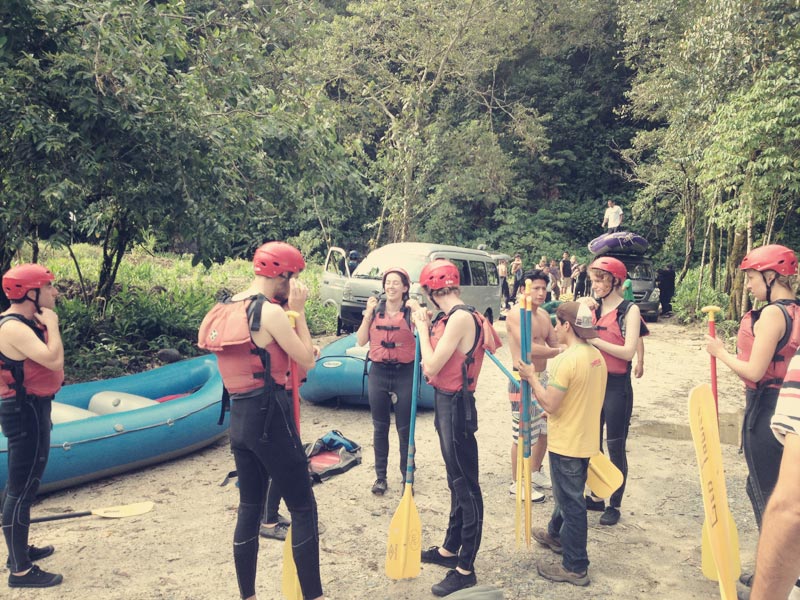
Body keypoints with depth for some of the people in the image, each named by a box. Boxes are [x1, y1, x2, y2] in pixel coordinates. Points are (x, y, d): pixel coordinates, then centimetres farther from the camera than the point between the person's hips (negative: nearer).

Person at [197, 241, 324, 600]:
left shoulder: (226, 310, 10)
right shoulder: (270, 311, -15)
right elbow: (307, 361, -9)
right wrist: (298, 311, -5)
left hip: (239, 418, 8)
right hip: (269, 417, -8)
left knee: (249, 508, 16)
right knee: (303, 507, 2)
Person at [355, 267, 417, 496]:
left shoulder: (411, 310, -4)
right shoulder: (376, 309, 4)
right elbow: (361, 341, -1)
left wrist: (416, 311, -25)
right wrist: (368, 314, -10)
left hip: (404, 373, -2)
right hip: (378, 372, 3)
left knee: (405, 428, 5)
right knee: (380, 427, 11)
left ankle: (406, 475, 19)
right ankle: (380, 476, 23)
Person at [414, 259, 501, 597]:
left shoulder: (460, 318, -21)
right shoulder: (454, 317, 7)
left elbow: (430, 368, -22)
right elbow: (436, 364, 8)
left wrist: (423, 328, -10)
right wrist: (428, 327, 7)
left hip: (455, 407, -10)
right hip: (446, 404, 10)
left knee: (466, 486, 1)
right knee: (456, 482, 21)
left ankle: (465, 570, 12)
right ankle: (450, 550, 37)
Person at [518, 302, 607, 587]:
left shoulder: (567, 360, -25)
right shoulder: (596, 355, 3)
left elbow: (549, 404, -24)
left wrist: (532, 377, -12)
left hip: (566, 444, -9)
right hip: (587, 439, 9)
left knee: (571, 503, 3)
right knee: (569, 495, 26)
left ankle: (575, 568, 15)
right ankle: (556, 534, 47)